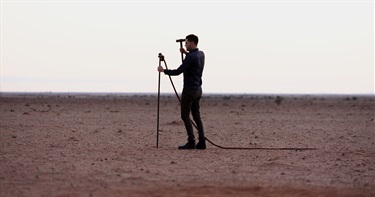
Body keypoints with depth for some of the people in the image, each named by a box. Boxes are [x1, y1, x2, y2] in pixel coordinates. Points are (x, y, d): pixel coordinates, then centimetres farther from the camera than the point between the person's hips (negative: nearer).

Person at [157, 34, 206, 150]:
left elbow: (178, 71, -18)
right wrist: (186, 53, 19)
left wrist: (164, 71, -5)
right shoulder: (201, 54, 9)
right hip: (198, 89, 9)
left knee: (185, 115, -5)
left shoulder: (191, 57, -18)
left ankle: (191, 142, -12)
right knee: (196, 115, 9)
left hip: (189, 89, -9)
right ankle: (201, 142, 3)